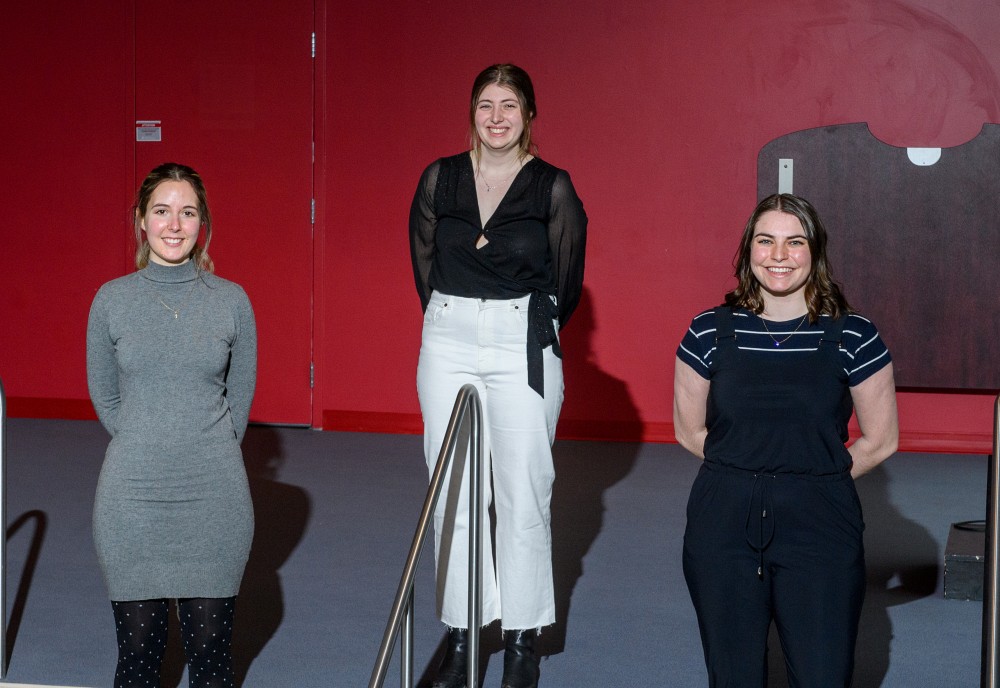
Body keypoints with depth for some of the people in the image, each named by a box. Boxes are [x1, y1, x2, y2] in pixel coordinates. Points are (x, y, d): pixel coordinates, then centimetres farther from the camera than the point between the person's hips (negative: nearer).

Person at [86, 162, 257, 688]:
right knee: (138, 646, 5)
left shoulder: (232, 300, 2)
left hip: (214, 496, 0)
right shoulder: (112, 299, 2)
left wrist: (208, 452, 7)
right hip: (132, 497, 0)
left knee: (210, 643, 6)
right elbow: (103, 396, 11)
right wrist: (146, 447, 5)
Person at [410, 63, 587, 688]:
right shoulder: (440, 179, 4)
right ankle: (460, 635, 13)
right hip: (448, 343, 3)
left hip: (525, 344, -2)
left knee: (524, 494, -1)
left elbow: (567, 280, 6)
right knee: (452, 495, 4)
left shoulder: (554, 187, -4)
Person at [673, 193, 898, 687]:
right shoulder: (710, 332, 1)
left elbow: (880, 440, 5)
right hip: (724, 524, 1)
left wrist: (817, 477, 3)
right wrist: (743, 470, 4)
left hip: (819, 524, -1)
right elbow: (689, 431, 9)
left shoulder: (852, 336, -2)